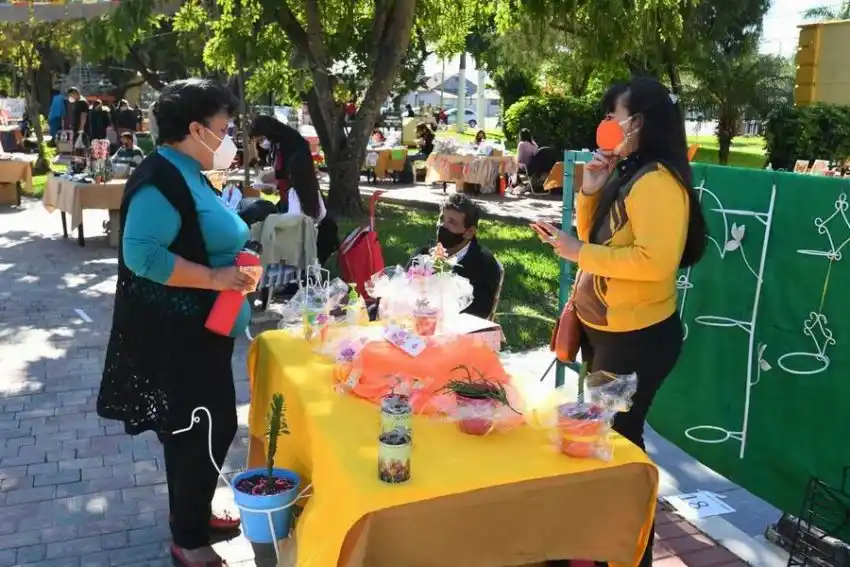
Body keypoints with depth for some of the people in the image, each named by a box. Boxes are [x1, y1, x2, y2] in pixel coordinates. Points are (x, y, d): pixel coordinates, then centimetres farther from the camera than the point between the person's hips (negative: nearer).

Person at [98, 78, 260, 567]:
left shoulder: (189, 174, 12)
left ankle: (195, 515, 38)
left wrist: (237, 269, 9)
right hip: (174, 336, -10)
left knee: (204, 428, 20)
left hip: (199, 330, 10)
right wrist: (215, 279, -27)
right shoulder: (162, 179, -20)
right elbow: (142, 253, -29)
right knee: (200, 431, 0)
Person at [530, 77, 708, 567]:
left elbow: (655, 261, -30)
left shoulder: (657, 182, -21)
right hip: (604, 328, 10)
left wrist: (578, 252, -25)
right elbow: (598, 239, 15)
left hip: (638, 337, -10)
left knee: (619, 438, 3)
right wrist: (590, 194, -1)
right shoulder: (625, 175, 9)